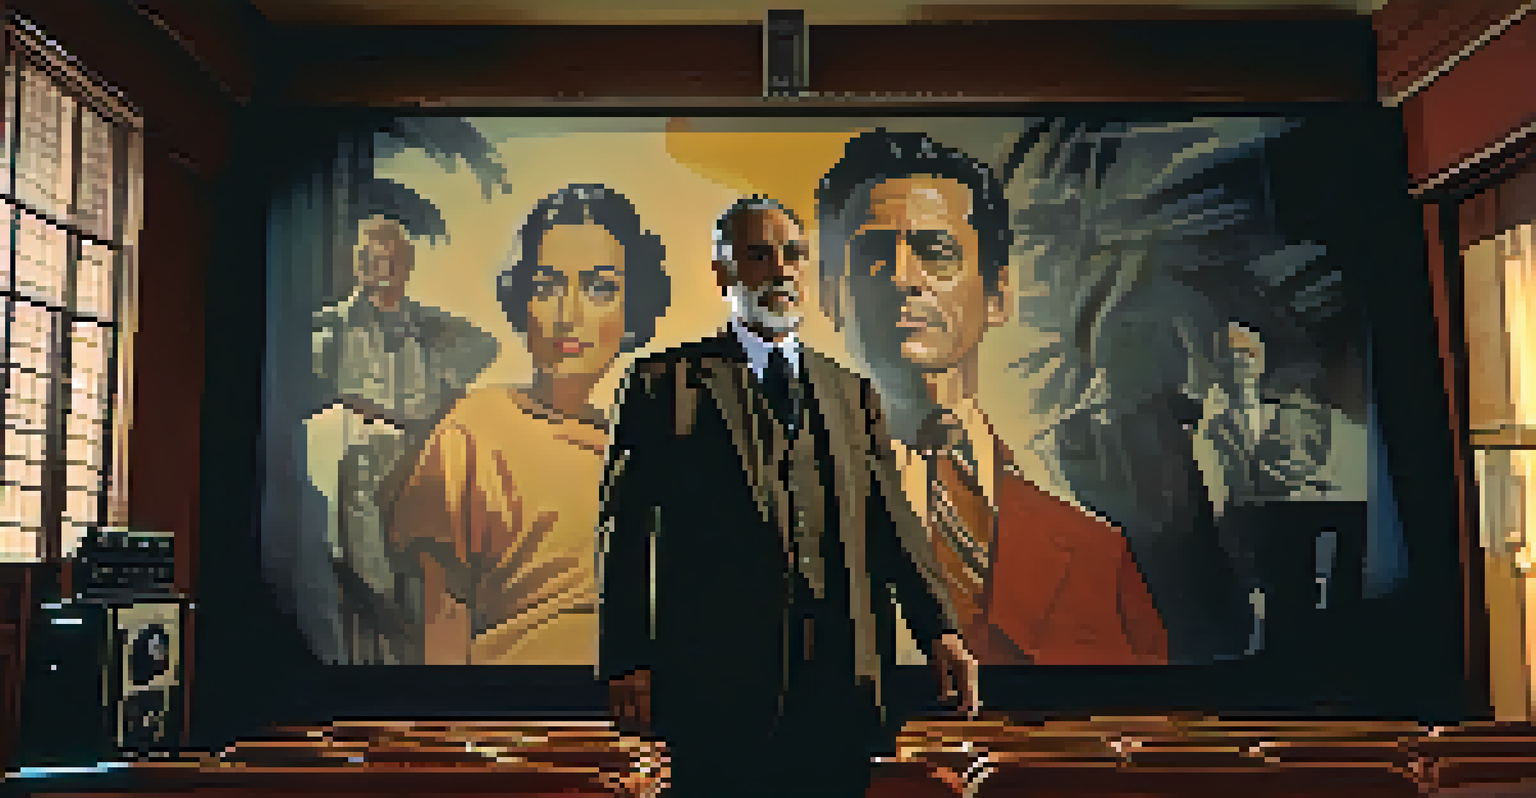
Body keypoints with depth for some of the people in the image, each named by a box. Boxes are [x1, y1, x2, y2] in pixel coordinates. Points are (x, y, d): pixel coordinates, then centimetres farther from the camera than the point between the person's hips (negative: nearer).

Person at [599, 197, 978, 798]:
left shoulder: (853, 393, 16)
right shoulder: (668, 383, 3)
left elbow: (891, 522, 10)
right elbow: (625, 532, -2)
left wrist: (940, 630, -3)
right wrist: (626, 660, -10)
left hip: (841, 687, 4)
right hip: (720, 691, -3)